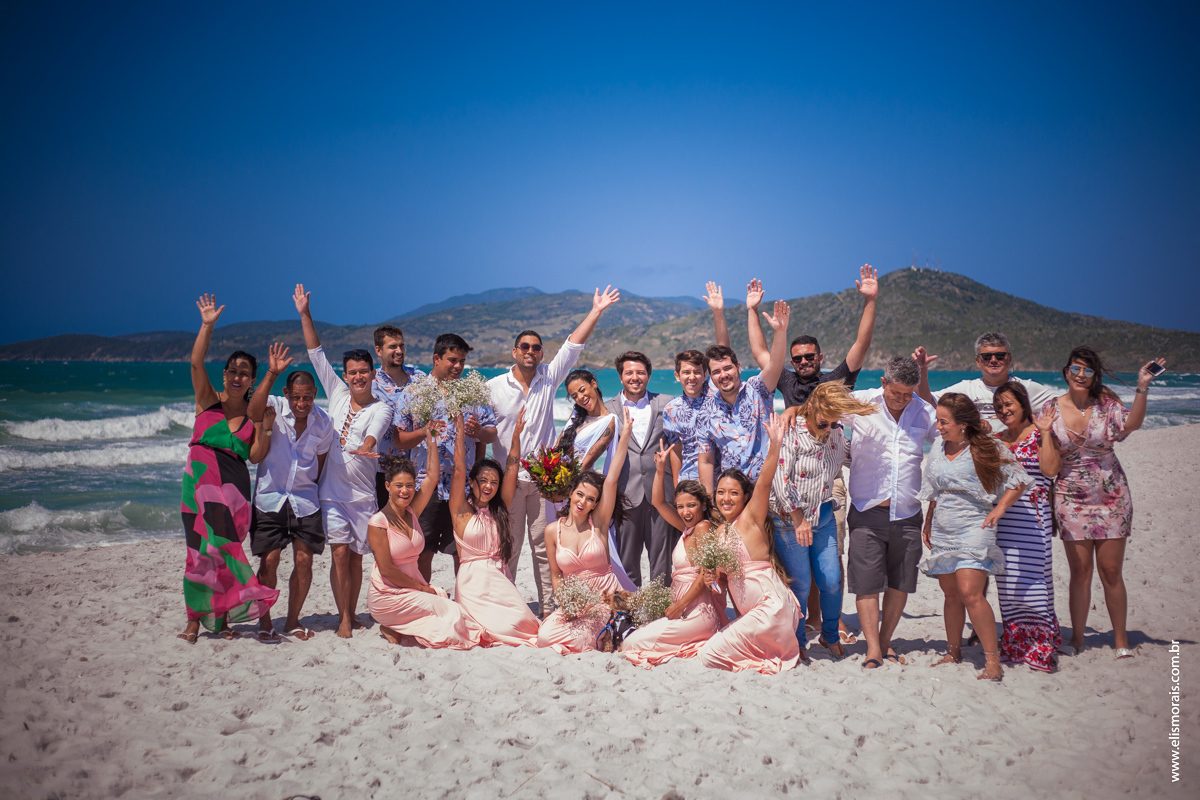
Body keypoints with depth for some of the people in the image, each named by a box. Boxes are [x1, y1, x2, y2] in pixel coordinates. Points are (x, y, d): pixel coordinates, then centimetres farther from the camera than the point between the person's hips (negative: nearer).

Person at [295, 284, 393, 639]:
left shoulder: (381, 410, -3)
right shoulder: (337, 393, 6)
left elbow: (373, 436, -23)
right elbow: (317, 354, 7)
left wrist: (365, 447, -47)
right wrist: (305, 315, 2)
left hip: (363, 493, -1)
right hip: (332, 489, 1)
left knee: (356, 556, 6)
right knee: (340, 553, -4)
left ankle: (352, 614, 20)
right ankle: (344, 617, 4)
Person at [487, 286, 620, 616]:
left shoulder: (549, 378, 6)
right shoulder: (494, 387, 3)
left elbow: (573, 345, 3)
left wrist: (596, 312, -1)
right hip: (508, 476, -1)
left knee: (544, 544, 4)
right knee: (508, 545, 3)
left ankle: (548, 608, 10)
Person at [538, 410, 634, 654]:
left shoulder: (599, 522, -3)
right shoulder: (553, 530, 2)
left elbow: (612, 479, -13)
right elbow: (556, 575, 10)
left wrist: (625, 434, -21)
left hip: (606, 598, -3)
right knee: (544, 637, -24)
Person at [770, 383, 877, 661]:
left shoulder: (837, 433, 3)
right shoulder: (790, 434, -15)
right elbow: (780, 479, -19)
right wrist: (799, 519, -19)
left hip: (823, 516, 5)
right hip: (790, 519, -5)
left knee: (832, 581, 1)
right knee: (800, 584, -2)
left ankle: (830, 636, 25)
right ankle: (796, 643, 18)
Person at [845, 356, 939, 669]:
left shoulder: (924, 412, 5)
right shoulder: (859, 403, -3)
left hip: (907, 514, 3)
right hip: (868, 513, -3)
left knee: (900, 584, 9)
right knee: (867, 583, -4)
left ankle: (885, 641, 25)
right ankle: (873, 648, 5)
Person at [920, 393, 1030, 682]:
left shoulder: (986, 448, -7)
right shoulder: (938, 447, 9)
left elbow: (1019, 481, -2)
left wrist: (998, 510, -10)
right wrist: (928, 523, 21)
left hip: (973, 527, -6)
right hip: (942, 530, 6)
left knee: (970, 593, -16)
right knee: (951, 594, 10)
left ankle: (993, 659, -10)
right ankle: (954, 652, 25)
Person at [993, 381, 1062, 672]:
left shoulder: (1039, 435, 1)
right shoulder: (996, 440, 17)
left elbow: (1050, 469, -13)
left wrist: (1045, 433, -12)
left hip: (1032, 519, -5)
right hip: (1002, 517, 5)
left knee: (1032, 578, -9)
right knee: (1007, 582, 5)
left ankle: (1040, 647, -1)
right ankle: (1016, 645, 14)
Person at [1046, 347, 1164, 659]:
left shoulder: (1106, 402, -3)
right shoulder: (1051, 409, 0)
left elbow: (1131, 424, -23)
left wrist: (1142, 387, -29)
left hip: (1111, 498, -1)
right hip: (1071, 500, 1)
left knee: (1111, 571, 3)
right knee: (1080, 571, 4)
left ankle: (1121, 639, 16)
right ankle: (1077, 638, 15)